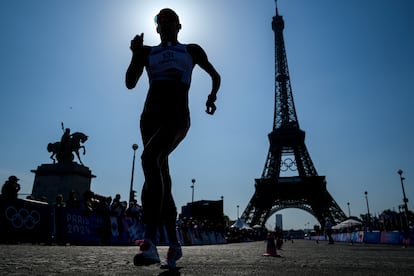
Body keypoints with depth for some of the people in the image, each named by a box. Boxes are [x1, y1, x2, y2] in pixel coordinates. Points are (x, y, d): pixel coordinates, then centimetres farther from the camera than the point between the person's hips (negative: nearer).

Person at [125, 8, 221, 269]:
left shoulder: (192, 50, 19)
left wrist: (212, 96, 8)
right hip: (151, 116, 4)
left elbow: (215, 75, 26)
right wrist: (135, 54, 1)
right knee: (162, 179, 0)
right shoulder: (147, 52, 23)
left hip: (177, 117, -4)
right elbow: (130, 83, 14)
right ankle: (174, 244, 11)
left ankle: (150, 240, -36)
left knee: (150, 158, -32)